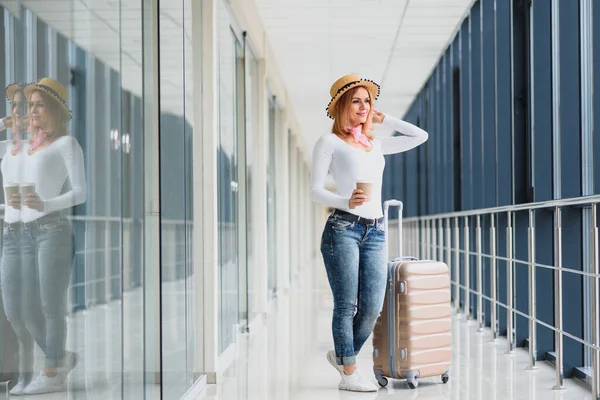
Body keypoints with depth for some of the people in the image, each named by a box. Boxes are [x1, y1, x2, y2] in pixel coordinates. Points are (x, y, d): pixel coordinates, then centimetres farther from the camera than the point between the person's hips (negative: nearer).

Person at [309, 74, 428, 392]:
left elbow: (420, 136, 29)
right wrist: (346, 202, -21)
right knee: (346, 305, -4)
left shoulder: (376, 144, 22)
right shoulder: (329, 142, 6)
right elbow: (314, 190, -2)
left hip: (376, 233, 5)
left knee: (372, 308, -1)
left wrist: (383, 119, 24)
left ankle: (343, 355, 23)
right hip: (343, 227, -5)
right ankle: (348, 374, 7)